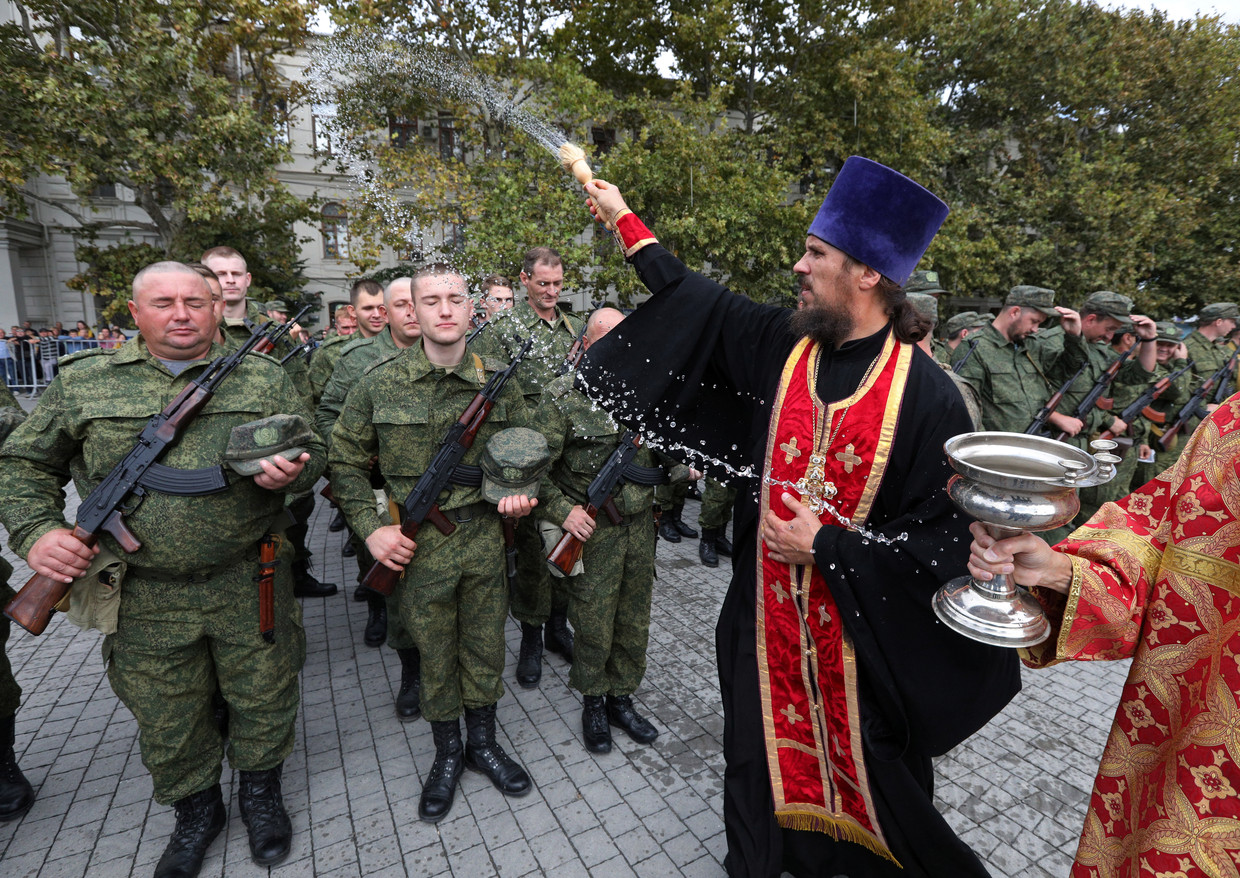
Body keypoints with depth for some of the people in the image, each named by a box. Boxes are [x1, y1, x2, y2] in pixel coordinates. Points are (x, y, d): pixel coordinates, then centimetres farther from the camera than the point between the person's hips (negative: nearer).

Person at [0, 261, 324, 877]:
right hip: (146, 598, 1)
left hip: (250, 587, 0)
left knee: (264, 702, 14)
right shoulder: (84, 381, 3)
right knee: (166, 724, 17)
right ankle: (196, 813, 44)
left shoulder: (263, 376, 1)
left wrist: (292, 470, -19)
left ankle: (261, 795, 42)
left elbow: (312, 450, 4)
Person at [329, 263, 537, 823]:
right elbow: (346, 461, 2)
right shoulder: (380, 384, -6)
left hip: (485, 537, 2)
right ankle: (446, 754, 38)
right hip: (417, 546, -1)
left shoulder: (499, 382, -2)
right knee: (434, 655, 14)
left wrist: (520, 493, -9)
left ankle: (483, 742, 40)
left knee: (485, 647, 16)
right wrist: (371, 527, -8)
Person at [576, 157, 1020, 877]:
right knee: (766, 750, 24)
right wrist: (624, 220, 15)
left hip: (861, 627, -4)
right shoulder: (782, 345, -5)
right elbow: (698, 300, 7)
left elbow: (945, 534, -15)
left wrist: (828, 547, -20)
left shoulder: (925, 394, -18)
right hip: (769, 610, 5)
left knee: (866, 768, 17)